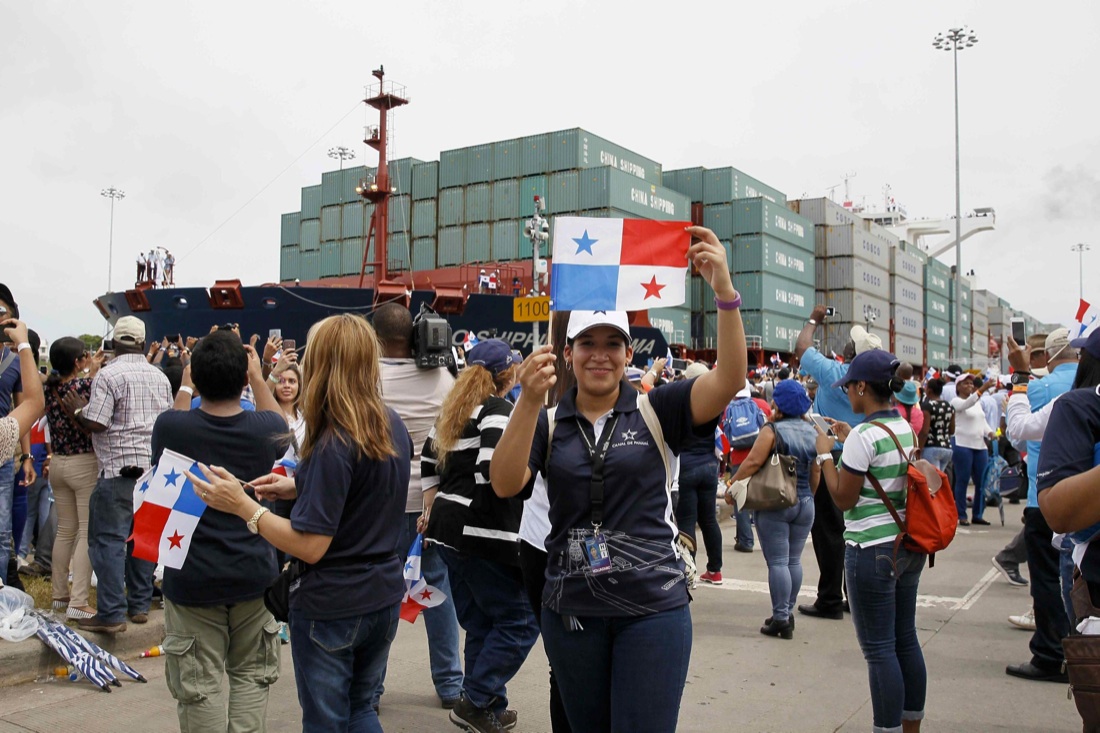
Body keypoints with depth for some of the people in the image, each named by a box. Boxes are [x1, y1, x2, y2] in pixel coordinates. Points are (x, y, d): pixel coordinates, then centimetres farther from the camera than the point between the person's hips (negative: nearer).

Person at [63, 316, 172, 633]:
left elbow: (95, 423, -13)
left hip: (119, 468, -6)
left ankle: (111, 613, -3)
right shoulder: (160, 377, 10)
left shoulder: (109, 375, -9)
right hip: (154, 467, 6)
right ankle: (140, 604, 18)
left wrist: (78, 410, 6)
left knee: (108, 540, -2)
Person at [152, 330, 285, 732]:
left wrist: (186, 383, 17)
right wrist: (257, 377, 21)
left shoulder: (170, 426, -13)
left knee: (200, 684, 6)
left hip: (192, 578, -1)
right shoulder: (266, 428, -10)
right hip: (254, 575, 2)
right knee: (250, 674, 15)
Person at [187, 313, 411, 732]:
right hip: (384, 597, 7)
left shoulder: (332, 445, -24)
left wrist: (242, 505, -20)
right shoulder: (392, 426, 0)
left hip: (330, 607, -7)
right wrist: (298, 487, 9)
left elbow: (310, 546, -22)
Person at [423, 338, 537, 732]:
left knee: (480, 623, 17)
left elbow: (427, 461, 18)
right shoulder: (498, 411, -11)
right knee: (520, 619, 1)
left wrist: (432, 513, 22)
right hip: (482, 533, -9)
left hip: (449, 527, 9)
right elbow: (492, 473, -24)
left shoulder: (452, 410, 15)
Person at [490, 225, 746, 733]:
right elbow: (505, 484, -14)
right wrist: (529, 401, -28)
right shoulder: (547, 423, 1)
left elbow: (729, 378, -16)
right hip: (570, 611, 2)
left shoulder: (656, 411, -2)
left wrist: (724, 289, -29)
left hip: (653, 609, -2)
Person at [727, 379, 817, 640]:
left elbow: (753, 462, -19)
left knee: (777, 561, -2)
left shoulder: (773, 430, -12)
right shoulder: (812, 433, 6)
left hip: (774, 504, -6)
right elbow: (816, 472, 12)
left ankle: (780, 619, -1)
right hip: (804, 504, 6)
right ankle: (788, 614, 21)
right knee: (794, 560, 13)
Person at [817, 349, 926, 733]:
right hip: (908, 546, 9)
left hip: (872, 551, -9)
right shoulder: (905, 428, 8)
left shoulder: (864, 436, -18)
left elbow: (844, 498, -13)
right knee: (906, 639, 17)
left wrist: (825, 454, -3)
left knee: (879, 648, 0)